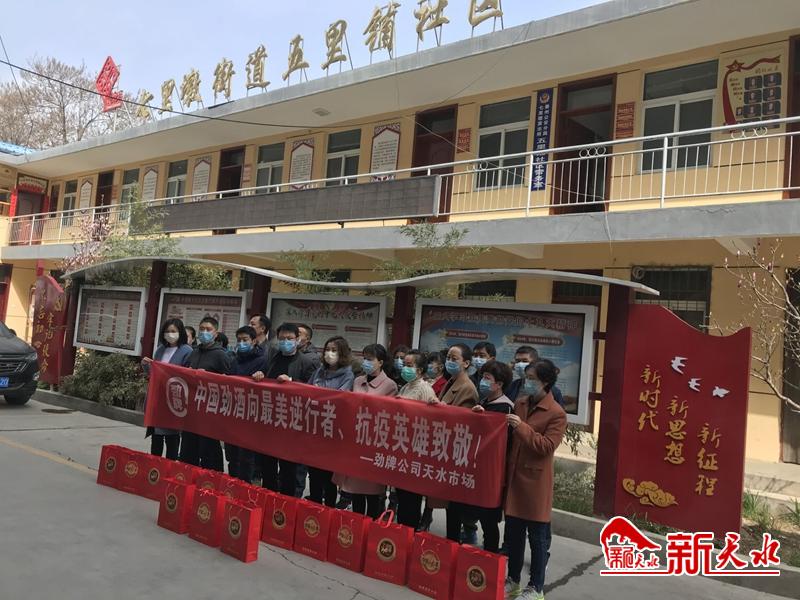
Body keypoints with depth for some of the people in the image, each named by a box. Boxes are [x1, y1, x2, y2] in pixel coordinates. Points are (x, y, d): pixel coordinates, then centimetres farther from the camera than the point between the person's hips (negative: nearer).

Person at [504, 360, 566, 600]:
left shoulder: (557, 414, -13)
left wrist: (522, 427, -23)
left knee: (537, 537, 7)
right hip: (514, 476, 6)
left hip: (535, 482, -6)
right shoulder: (520, 403, 8)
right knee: (513, 533, 15)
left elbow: (547, 447, -19)